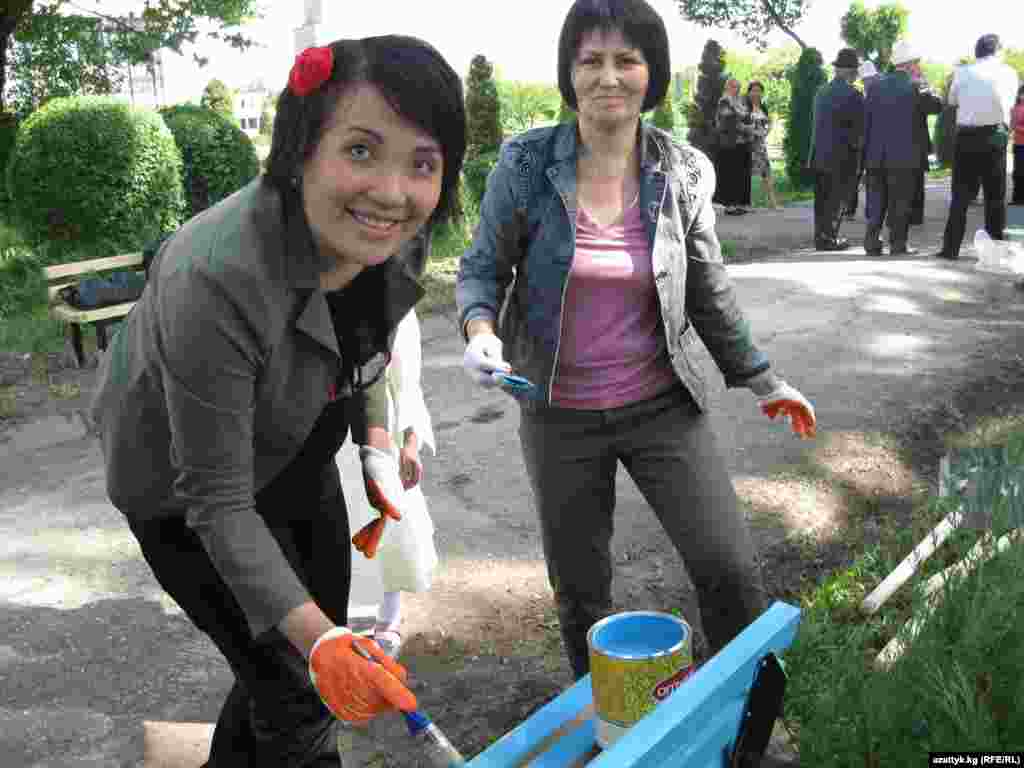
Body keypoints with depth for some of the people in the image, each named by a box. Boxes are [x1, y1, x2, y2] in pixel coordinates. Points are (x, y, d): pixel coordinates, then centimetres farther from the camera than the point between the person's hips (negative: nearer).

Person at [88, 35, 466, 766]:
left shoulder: (400, 239, -18)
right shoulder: (214, 280, -39)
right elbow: (218, 503, -32)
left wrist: (377, 446, -3)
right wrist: (316, 638, -40)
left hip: (295, 453, 7)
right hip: (183, 480, -6)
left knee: (327, 654, 21)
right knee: (297, 687, 0)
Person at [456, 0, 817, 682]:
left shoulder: (684, 173, -4)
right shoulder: (526, 164, -9)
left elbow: (708, 291, 7)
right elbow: (484, 267, 1)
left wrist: (762, 381, 14)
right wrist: (479, 328, -21)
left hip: (662, 405, 1)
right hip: (561, 415, 0)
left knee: (731, 570, -3)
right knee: (580, 590, 13)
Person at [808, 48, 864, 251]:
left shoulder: (822, 92, 9)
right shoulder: (853, 95, -12)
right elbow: (860, 127, -9)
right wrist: (855, 145, 6)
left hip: (819, 155, 7)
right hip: (842, 156, -6)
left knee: (822, 198, 11)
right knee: (838, 198, 1)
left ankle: (820, 236, 15)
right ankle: (828, 237, 0)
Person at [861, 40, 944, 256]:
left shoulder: (876, 86, 7)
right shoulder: (915, 87, -6)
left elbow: (866, 119, 6)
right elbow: (937, 106, 2)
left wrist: (867, 150, 10)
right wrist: (923, 84, 8)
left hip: (876, 156, 4)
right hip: (905, 156, -4)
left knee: (877, 200, 9)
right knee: (901, 201, 3)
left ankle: (871, 241, 5)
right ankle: (898, 244, 5)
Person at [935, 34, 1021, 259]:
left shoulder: (963, 72, 2)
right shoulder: (1009, 73, 4)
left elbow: (951, 101, 6)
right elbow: (1009, 105, 7)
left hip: (966, 135, 0)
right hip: (996, 135, 0)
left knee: (961, 194, 4)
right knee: (996, 194, 7)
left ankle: (951, 248, 1)